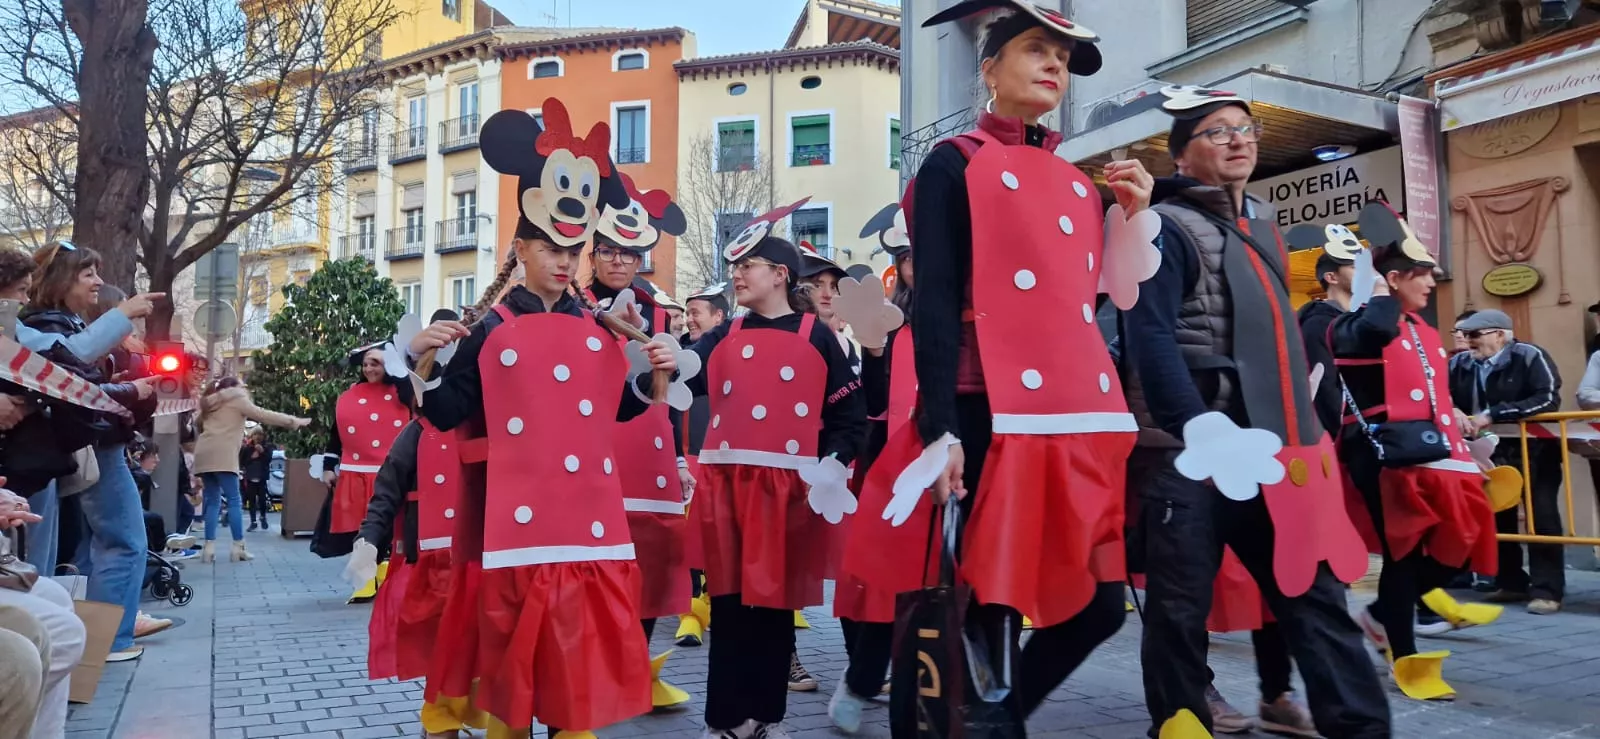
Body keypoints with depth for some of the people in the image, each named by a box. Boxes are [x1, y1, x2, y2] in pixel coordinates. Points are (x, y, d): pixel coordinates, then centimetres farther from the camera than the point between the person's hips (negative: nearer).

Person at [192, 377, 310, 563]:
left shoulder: (211, 403, 26)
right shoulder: (237, 398, 6)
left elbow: (198, 422, 39)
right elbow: (263, 415, 1)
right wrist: (293, 421, 4)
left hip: (204, 454, 7)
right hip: (221, 455, -7)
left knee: (213, 501, 9)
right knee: (234, 500, -5)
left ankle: (209, 547, 1)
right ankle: (239, 547, -8)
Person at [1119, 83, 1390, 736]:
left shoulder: (1261, 223, 19)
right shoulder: (1166, 229, -7)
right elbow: (1150, 341, -19)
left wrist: (1302, 422, 21)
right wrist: (1203, 433, -28)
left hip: (1270, 445, 7)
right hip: (1189, 452, -7)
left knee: (1315, 594, 8)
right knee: (1181, 606, 4)